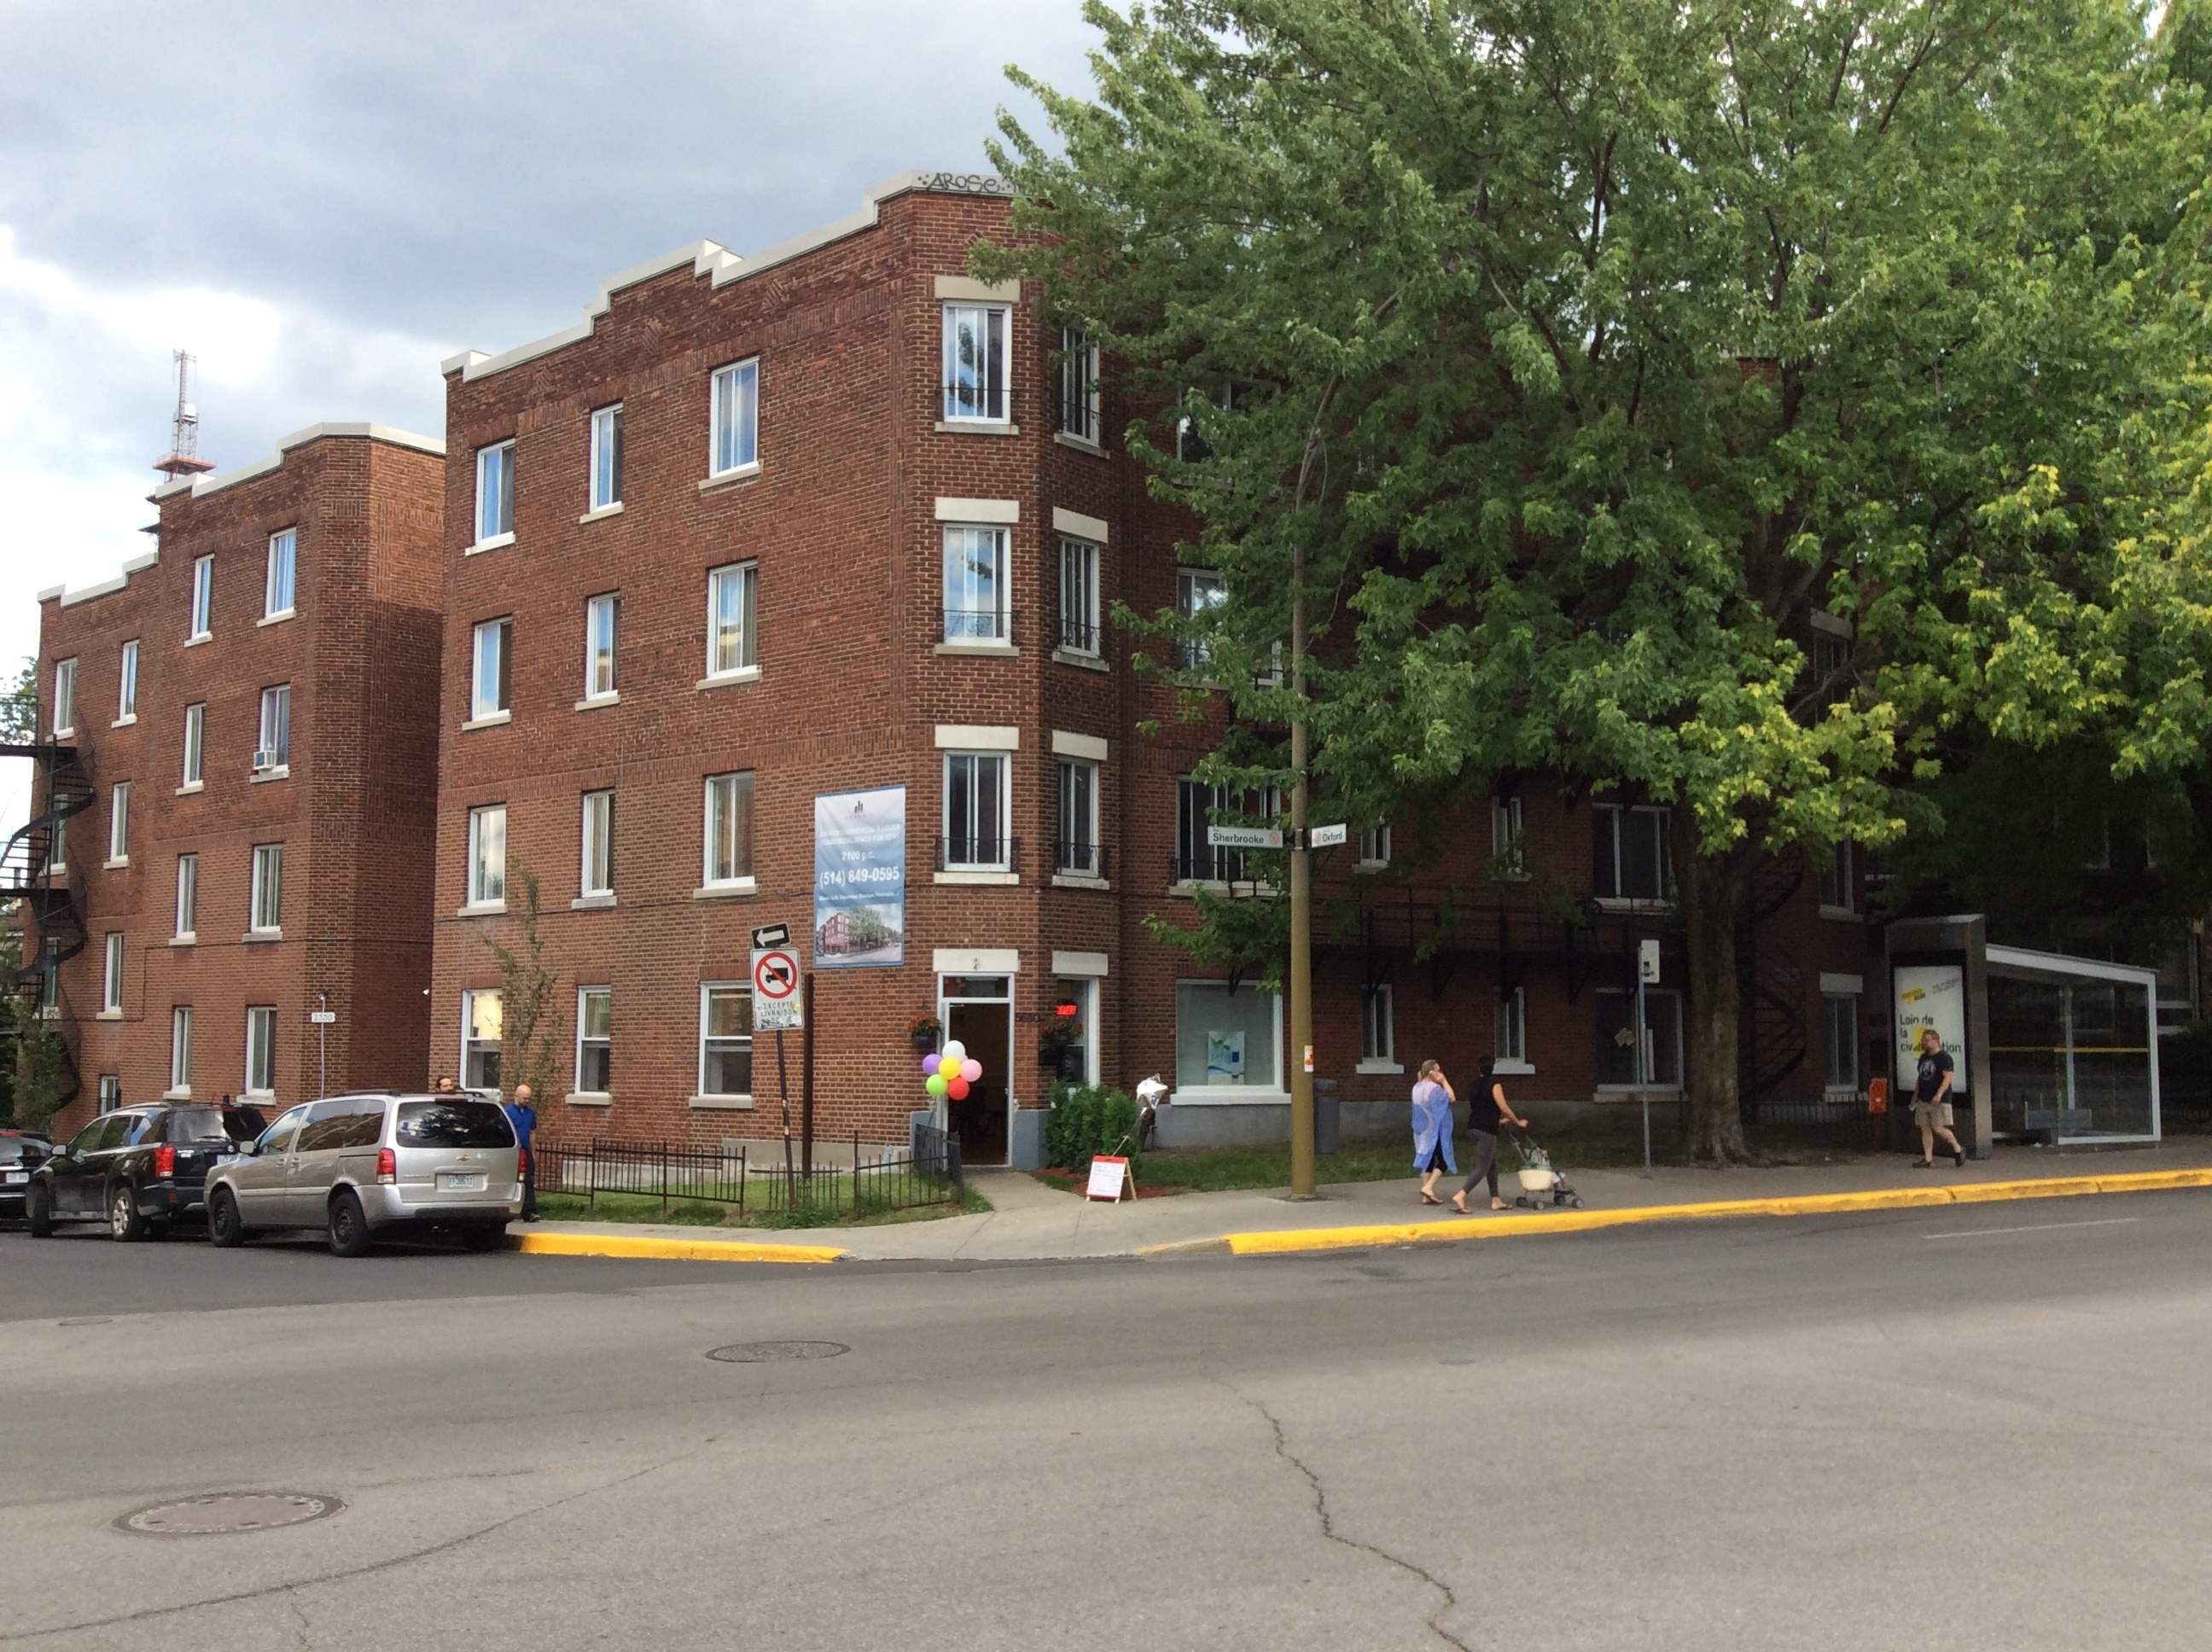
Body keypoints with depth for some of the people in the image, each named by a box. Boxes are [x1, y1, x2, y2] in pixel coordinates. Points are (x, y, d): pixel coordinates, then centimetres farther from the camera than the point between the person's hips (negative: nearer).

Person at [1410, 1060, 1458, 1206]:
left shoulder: (1417, 1087, 7)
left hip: (1422, 1130, 8)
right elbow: (1451, 1098, -13)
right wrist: (1444, 1081, -7)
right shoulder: (1434, 1088, -19)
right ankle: (1428, 1187, -11)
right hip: (1435, 1130, -8)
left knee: (1428, 1160, 10)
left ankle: (1426, 1196, 7)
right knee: (1444, 1160, 2)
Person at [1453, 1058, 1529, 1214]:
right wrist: (1518, 1122, 5)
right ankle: (1460, 1196, -20)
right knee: (1482, 1168, -7)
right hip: (1486, 1130, -8)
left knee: (1492, 1165, 18)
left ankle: (1496, 1201, 23)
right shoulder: (1494, 1085, -9)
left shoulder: (1477, 1085, 14)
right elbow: (1504, 1108, -10)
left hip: (1474, 1127, 8)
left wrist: (1498, 1121, 33)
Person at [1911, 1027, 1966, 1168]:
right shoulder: (1923, 1057, 15)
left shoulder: (1944, 1057, -10)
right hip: (1923, 1100, 8)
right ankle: (1928, 1159, 7)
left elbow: (1948, 1077, -19)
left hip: (1939, 1101, -8)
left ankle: (1958, 1149, 12)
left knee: (1938, 1128, -10)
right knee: (1925, 1129, 5)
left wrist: (1939, 1094, -28)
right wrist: (1915, 1095, 20)